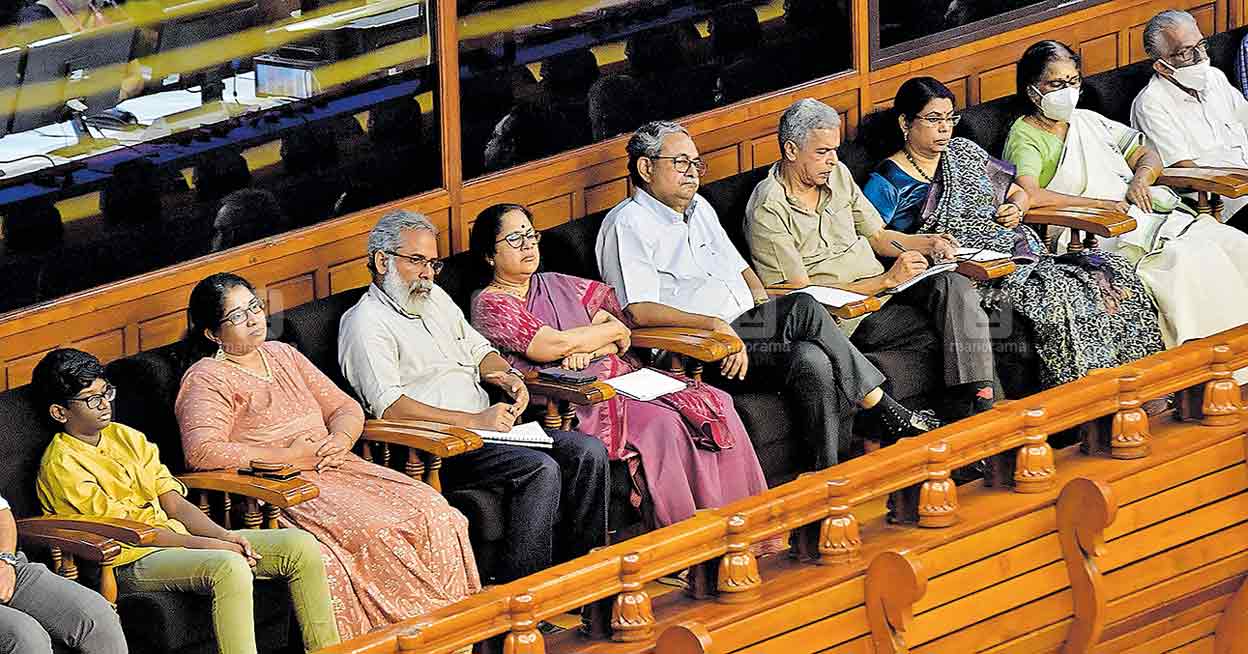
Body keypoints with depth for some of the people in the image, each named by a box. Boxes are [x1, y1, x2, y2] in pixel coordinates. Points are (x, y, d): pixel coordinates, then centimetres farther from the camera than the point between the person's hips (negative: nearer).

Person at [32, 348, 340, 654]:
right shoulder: (61, 466, -8)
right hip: (130, 562, -8)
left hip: (175, 536, 8)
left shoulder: (124, 437, 17)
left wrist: (223, 536, -6)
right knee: (229, 567, -37)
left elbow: (175, 504, 13)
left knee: (300, 546, -6)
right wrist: (207, 545, -16)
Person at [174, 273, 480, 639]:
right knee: (372, 529, -31)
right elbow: (202, 451, -20)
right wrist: (289, 456, -17)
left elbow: (346, 407, 22)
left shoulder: (282, 355, 21)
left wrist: (340, 440, -3)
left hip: (329, 468, 7)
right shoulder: (205, 381, -3)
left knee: (429, 509, -14)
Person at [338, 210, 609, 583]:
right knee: (541, 470, -28)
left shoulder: (434, 297, 21)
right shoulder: (366, 322, -8)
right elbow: (389, 408, -20)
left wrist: (508, 377, 5)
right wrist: (474, 421, -23)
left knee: (588, 453, -6)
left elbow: (479, 350, 31)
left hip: (488, 428, 9)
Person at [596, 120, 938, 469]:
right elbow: (639, 311, -17)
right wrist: (715, 325, -25)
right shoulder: (628, 224, -4)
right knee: (804, 308, -26)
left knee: (812, 361, -26)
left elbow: (739, 267, 32)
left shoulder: (699, 208, 23)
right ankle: (887, 413, -17)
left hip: (745, 331, 8)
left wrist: (761, 299, 8)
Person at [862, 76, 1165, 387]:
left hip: (1023, 253, 7)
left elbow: (1019, 193, 28)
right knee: (1057, 295, -32)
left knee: (1113, 271, -13)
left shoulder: (963, 152, 20)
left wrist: (1015, 210, 5)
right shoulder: (888, 182, 1)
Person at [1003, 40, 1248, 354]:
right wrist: (1100, 203, -17)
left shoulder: (1088, 120, 21)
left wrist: (1140, 178, 1)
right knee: (1190, 260, -30)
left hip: (1147, 216, 8)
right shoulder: (1025, 137, -2)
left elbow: (1148, 156, 26)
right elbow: (1027, 195, -21)